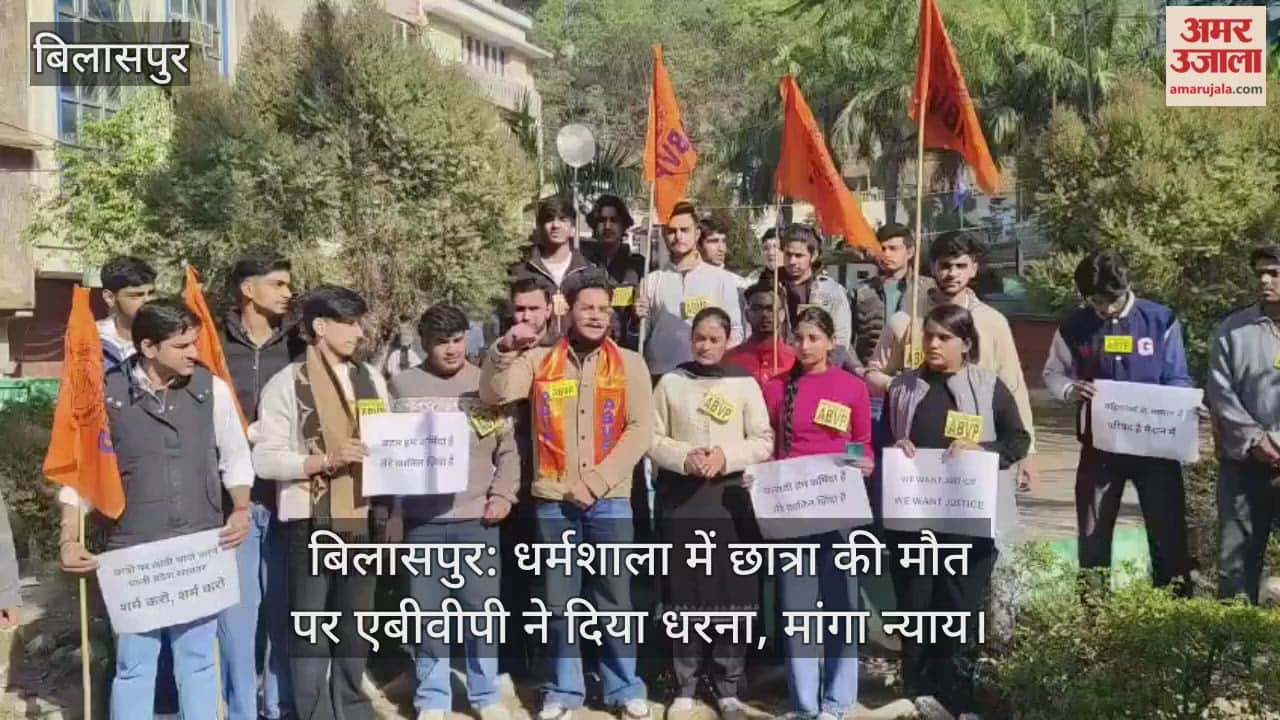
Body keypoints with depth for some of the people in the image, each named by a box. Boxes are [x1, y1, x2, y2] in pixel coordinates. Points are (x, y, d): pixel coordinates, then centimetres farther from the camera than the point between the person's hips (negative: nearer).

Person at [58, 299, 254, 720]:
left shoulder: (212, 388, 0)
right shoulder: (104, 394, -5)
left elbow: (235, 456, 10)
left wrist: (241, 509, -3)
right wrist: (70, 540, -6)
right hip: (132, 552, -1)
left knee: (198, 660, 11)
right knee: (134, 663, 6)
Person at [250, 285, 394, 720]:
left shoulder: (372, 379, 8)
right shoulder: (287, 383, -7)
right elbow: (264, 458, -11)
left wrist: (391, 511, 3)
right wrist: (327, 459, -21)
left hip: (363, 519, 5)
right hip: (311, 522, -5)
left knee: (356, 624, 15)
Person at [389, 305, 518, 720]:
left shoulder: (487, 384, 5)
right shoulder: (403, 386, 5)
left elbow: (507, 449, 6)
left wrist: (503, 494, -5)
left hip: (477, 517, 0)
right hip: (421, 519, 0)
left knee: (481, 607, 5)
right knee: (428, 610, 6)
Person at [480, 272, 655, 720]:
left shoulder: (630, 364, 4)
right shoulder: (539, 360, 6)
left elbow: (640, 429, -3)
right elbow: (494, 395, -4)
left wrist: (598, 480, -10)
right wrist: (506, 350, -19)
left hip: (611, 499, -1)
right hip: (553, 499, 1)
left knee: (614, 599, 7)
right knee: (558, 601, 8)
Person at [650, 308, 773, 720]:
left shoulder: (745, 384, 4)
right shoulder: (671, 382, 5)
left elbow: (763, 442, 1)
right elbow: (654, 438, 2)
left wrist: (726, 455, -14)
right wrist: (685, 457, -15)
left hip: (731, 500, 0)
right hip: (680, 500, 0)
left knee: (732, 593, 2)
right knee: (685, 593, 3)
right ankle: (685, 686, 15)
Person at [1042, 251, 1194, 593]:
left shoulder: (1162, 320, -5)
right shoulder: (1073, 327, -2)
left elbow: (1179, 381, 0)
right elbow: (1052, 374, 6)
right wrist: (1071, 390, -17)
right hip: (1099, 444, 1)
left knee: (1169, 534, 4)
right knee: (1093, 536, 10)